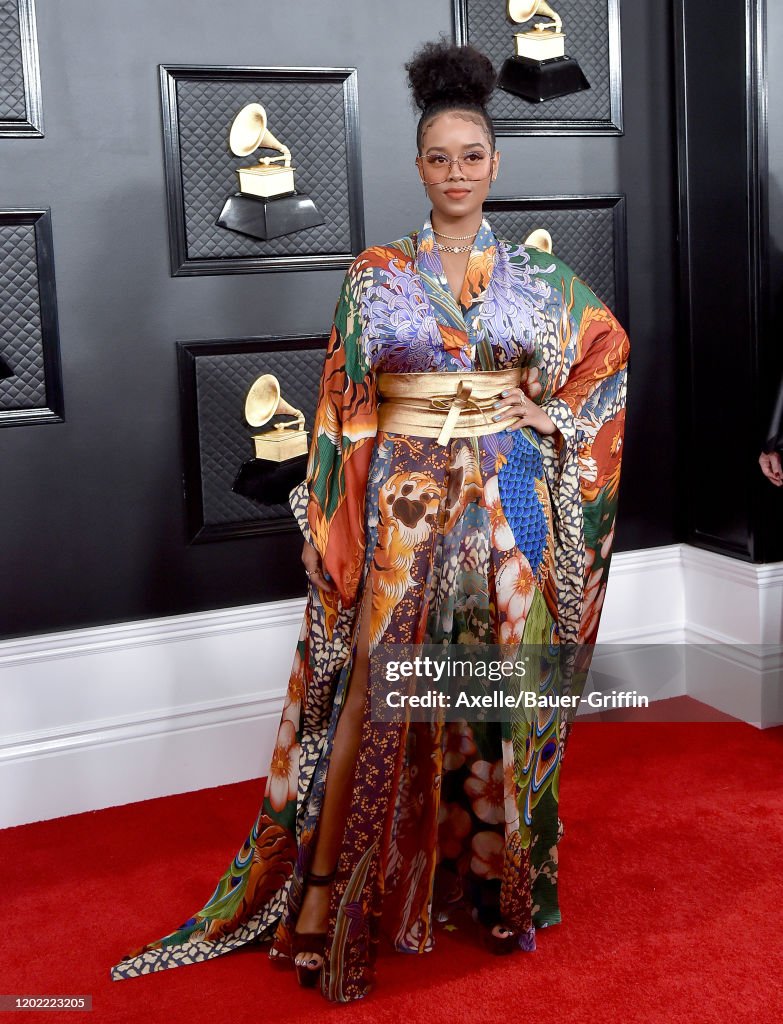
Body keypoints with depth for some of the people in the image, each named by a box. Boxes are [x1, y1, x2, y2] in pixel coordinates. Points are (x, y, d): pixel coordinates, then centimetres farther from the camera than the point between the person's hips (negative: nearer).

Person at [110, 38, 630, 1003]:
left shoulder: (535, 273, 7)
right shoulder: (376, 274, 2)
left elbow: (608, 348, 19)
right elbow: (348, 407, 0)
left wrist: (556, 416, 4)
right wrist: (336, 519, -7)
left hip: (509, 499, 2)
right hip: (408, 498, -2)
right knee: (373, 686, -3)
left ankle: (498, 875, 26)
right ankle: (325, 881, 9)